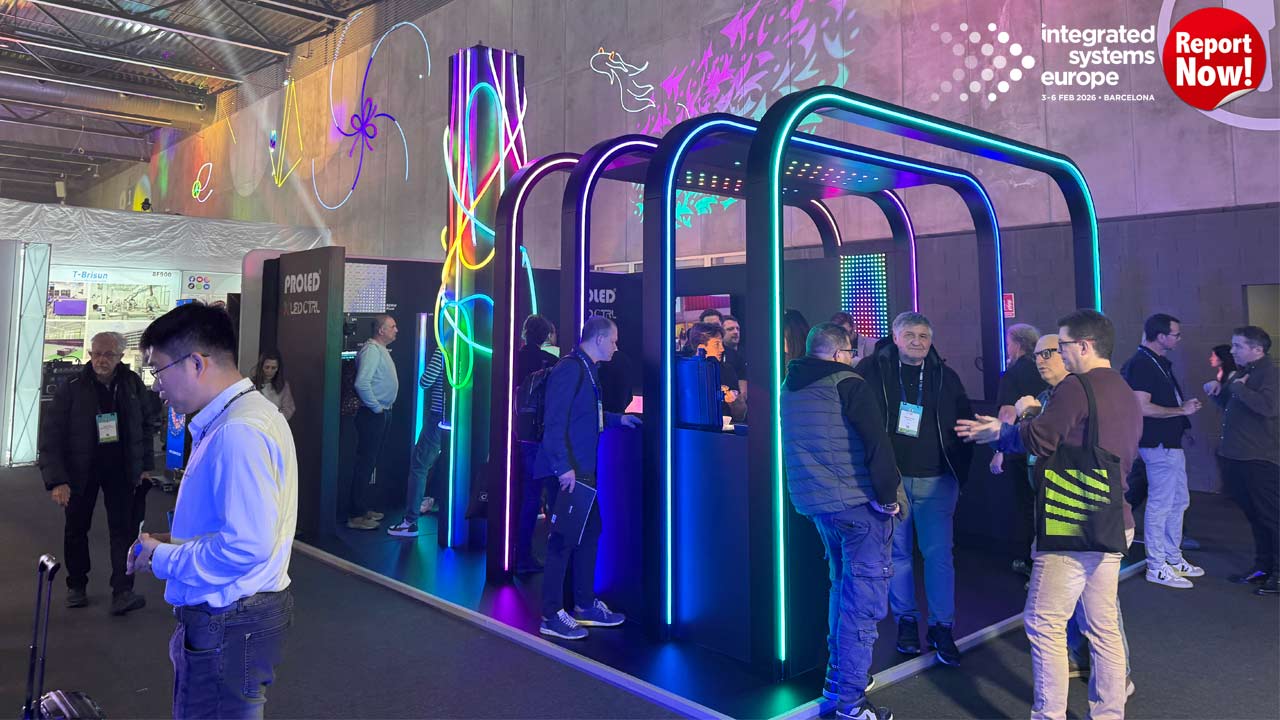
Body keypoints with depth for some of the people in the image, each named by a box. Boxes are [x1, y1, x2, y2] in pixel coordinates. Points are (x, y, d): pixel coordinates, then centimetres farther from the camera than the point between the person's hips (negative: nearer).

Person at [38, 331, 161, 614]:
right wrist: (56, 479, -18)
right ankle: (76, 585, 31)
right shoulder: (72, 389, -12)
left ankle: (122, 592, -6)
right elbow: (51, 436, -12)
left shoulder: (133, 384, -3)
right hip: (80, 468, -1)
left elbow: (149, 422, 9)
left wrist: (146, 464, 6)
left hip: (121, 467, 1)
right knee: (76, 528, 13)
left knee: (124, 528, -6)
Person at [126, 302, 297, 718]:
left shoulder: (238, 433, -24)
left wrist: (162, 560, -14)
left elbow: (246, 547, -29)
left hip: (226, 631, -10)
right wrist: (174, 542, 8)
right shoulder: (240, 417, 10)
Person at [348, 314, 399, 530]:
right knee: (365, 463, -6)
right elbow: (361, 383, -27)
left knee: (370, 462, 15)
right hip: (372, 415, -10)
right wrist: (376, 407, -18)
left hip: (382, 414, 10)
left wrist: (383, 408, 16)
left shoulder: (382, 350, 16)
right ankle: (356, 515, -2)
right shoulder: (371, 350, -15)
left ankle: (363, 508, 25)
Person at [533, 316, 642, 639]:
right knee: (564, 538, -3)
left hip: (583, 468, 11)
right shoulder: (569, 368, -17)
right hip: (567, 470, -11)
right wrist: (564, 467, -26)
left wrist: (618, 419, 20)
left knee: (590, 531, 17)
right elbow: (554, 421, -23)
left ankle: (586, 605, 30)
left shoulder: (585, 369, 15)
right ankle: (552, 615, 10)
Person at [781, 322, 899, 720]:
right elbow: (877, 444, -19)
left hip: (813, 503, 8)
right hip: (856, 504, -8)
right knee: (863, 597, -1)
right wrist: (888, 496, -12)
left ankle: (838, 676, 34)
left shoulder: (790, 387, 13)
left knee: (843, 585, 24)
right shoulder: (849, 384, -11)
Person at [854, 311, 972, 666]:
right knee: (898, 553, 8)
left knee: (939, 554, 0)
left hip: (935, 480, 1)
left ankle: (942, 628, 12)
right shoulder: (872, 369, 0)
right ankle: (906, 621, 22)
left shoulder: (945, 377, 7)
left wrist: (959, 470, 3)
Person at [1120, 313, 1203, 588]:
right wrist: (1181, 410, -16)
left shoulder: (1158, 362, 14)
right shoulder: (1141, 364, -18)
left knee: (1179, 502, 18)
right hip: (1159, 444, -11)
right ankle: (1156, 567, 5)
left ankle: (1173, 557, 30)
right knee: (1160, 504, -4)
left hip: (1171, 442, 11)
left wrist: (1185, 403, 10)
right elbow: (1142, 407, -25)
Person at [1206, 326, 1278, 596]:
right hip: (1237, 457, 9)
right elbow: (1229, 404, 28)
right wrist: (1218, 390, 8)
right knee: (1254, 515, 16)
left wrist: (1239, 388, -20)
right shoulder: (1242, 372, 15)